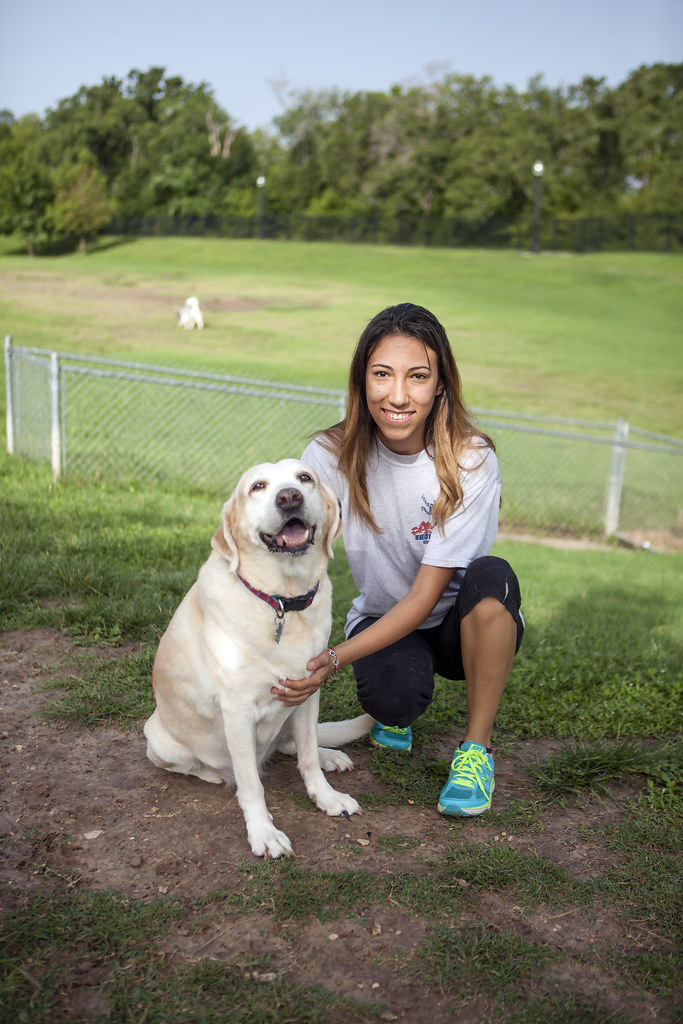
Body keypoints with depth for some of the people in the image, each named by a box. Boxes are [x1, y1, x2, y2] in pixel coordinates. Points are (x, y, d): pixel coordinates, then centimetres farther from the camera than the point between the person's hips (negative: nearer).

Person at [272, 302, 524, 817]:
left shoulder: (471, 462, -23)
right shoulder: (332, 456, -15)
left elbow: (424, 597, -24)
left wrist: (334, 659, -34)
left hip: (466, 624, 0)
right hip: (381, 617, 1)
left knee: (491, 576, -35)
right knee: (393, 695, -34)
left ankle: (477, 746, -15)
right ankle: (392, 714, 7)